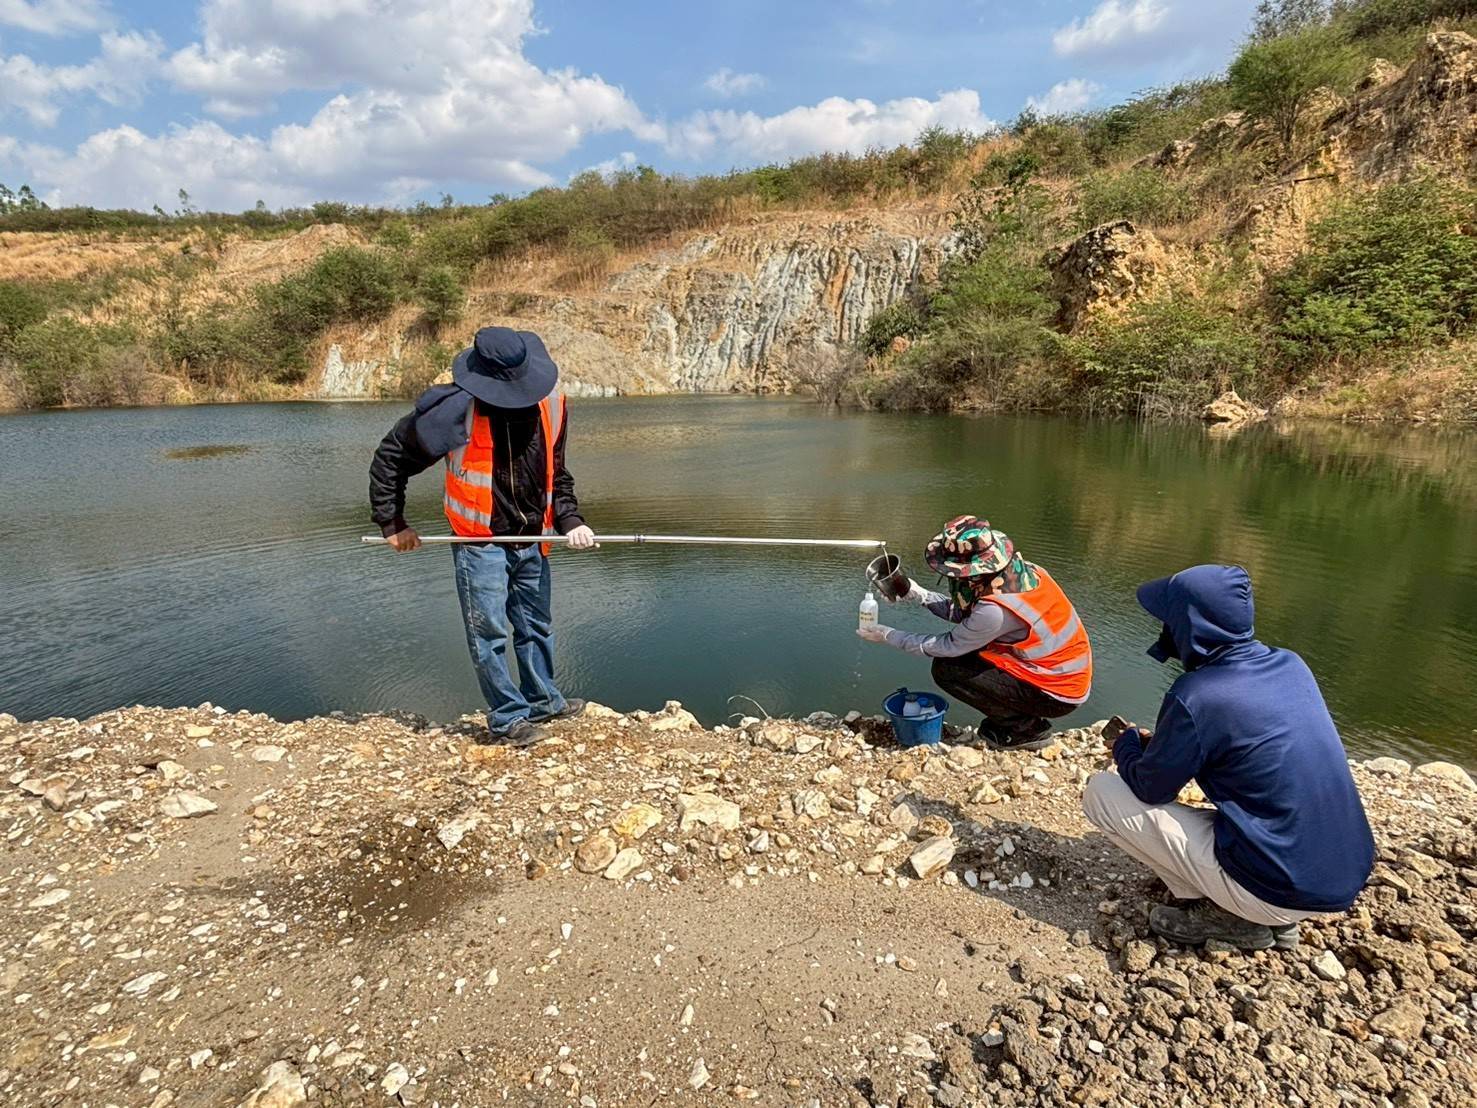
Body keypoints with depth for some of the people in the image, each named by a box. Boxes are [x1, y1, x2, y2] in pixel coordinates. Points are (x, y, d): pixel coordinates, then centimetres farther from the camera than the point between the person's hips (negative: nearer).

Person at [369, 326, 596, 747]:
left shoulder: (550, 402, -1)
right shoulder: (457, 407, -17)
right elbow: (390, 457, -7)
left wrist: (570, 521, -4)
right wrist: (393, 524, -4)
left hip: (531, 539, 5)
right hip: (480, 541, -5)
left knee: (537, 625, 18)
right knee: (489, 633, 1)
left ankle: (543, 700, 37)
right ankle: (507, 719, 18)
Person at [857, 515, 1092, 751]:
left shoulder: (995, 610, -31)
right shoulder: (1021, 569, -7)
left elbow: (948, 646, -14)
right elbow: (963, 612, 5)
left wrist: (889, 636, -5)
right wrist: (918, 594, 1)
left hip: (1055, 695, -8)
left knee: (946, 669, -10)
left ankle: (1027, 729, 2)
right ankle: (1011, 717, 17)